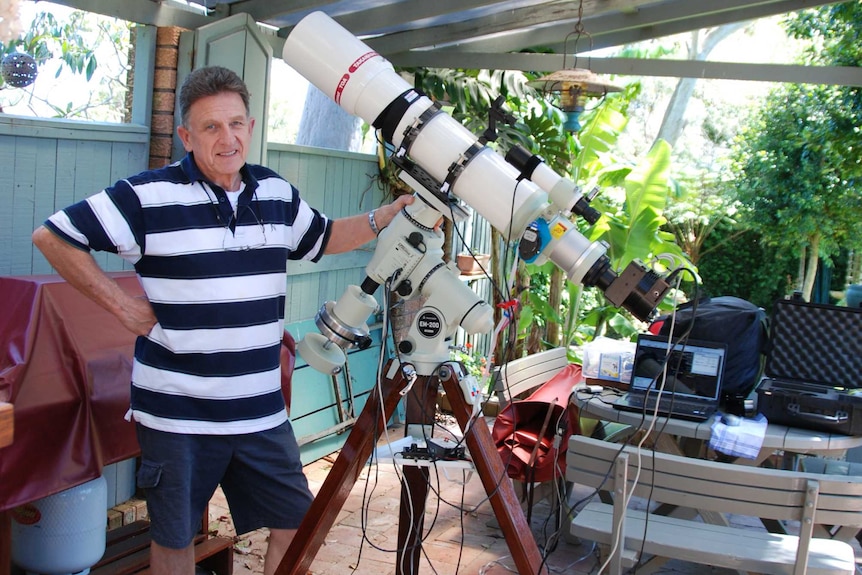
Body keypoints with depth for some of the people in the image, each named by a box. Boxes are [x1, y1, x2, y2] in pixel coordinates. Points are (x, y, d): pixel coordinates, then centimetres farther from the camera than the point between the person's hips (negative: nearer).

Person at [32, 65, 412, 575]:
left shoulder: (277, 193, 6)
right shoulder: (149, 196, -11)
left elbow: (324, 239, 22)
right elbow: (54, 237, -5)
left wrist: (387, 217, 7)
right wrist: (121, 305, -9)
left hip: (262, 412, 5)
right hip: (177, 414, -4)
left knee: (298, 524, 12)